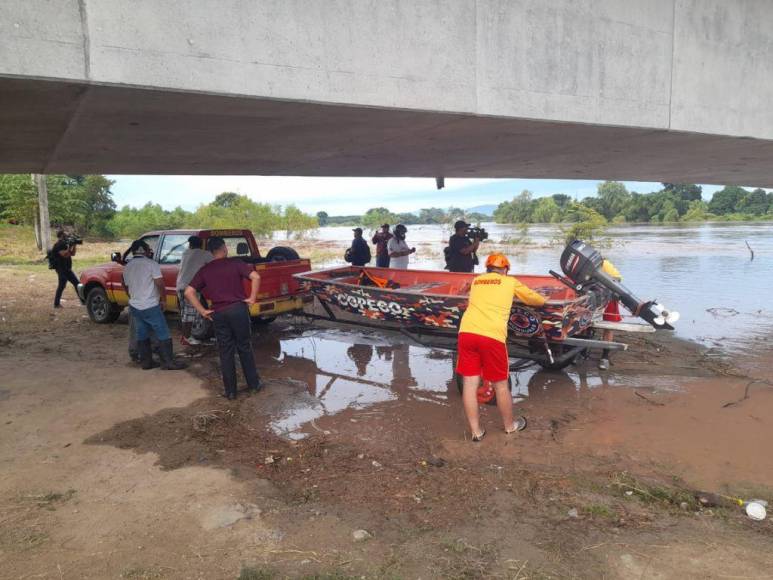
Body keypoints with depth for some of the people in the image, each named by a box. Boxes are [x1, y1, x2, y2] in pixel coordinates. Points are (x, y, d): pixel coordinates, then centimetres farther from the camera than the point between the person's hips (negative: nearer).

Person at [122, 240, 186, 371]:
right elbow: (160, 284, -15)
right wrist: (164, 300, -3)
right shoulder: (151, 264, -11)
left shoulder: (127, 267, 9)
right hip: (151, 306, -7)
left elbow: (127, 287, 19)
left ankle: (146, 361, 18)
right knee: (163, 335, -1)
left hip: (134, 306, 7)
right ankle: (168, 362, 0)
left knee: (141, 336, 14)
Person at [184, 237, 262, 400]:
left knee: (226, 352, 9)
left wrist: (202, 311, 2)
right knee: (244, 348, 13)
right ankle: (254, 384, 21)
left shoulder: (204, 270, 6)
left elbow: (189, 292, -1)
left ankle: (230, 391, 14)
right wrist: (252, 298, -6)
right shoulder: (236, 263, -1)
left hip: (218, 313, 2)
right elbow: (256, 277, -15)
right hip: (238, 309, -1)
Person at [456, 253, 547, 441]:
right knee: (500, 385, 14)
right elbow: (538, 300, 29)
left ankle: (476, 431, 17)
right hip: (492, 336, -3)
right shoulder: (510, 282, 16)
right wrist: (542, 299, 52)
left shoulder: (476, 281, 24)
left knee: (469, 384, 9)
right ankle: (510, 425, 33)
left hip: (467, 332, 3)